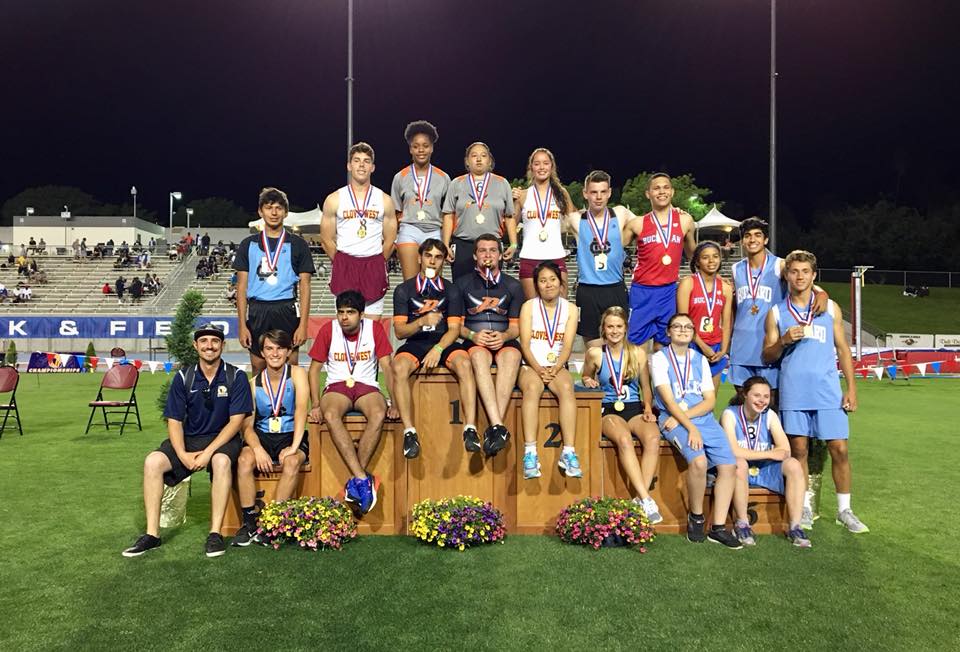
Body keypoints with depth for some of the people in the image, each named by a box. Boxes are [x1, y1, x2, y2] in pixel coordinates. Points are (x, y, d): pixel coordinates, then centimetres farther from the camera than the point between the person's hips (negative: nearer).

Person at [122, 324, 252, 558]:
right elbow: (174, 421, 0)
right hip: (189, 438, 4)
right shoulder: (183, 377, 2)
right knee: (153, 462, -21)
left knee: (222, 461, -36)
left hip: (223, 439, -3)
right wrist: (182, 454, -16)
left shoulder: (236, 377, -6)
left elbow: (236, 420, -11)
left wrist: (208, 452, -20)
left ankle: (215, 533, -29)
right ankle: (152, 534, -14)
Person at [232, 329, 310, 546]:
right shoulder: (254, 383, 3)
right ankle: (250, 522, -17)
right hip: (262, 436, 2)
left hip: (290, 436, -2)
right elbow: (247, 425, -2)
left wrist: (294, 447, -28)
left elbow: (301, 410, -16)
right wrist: (257, 448, -23)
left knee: (291, 462, -33)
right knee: (245, 460, -28)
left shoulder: (297, 374, -4)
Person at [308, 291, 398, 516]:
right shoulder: (328, 330, 0)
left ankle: (355, 481, -28)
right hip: (337, 386, 0)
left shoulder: (374, 328, 0)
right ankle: (363, 479, -38)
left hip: (367, 386, 0)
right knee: (330, 415, -36)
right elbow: (314, 369, 4)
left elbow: (387, 368, 1)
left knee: (378, 414, -35)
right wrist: (315, 405, -8)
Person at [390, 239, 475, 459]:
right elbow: (399, 331, 1)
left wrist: (438, 349, -17)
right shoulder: (404, 290, 7)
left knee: (464, 363, -32)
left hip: (444, 343, 0)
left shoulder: (451, 291, 10)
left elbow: (454, 329, 2)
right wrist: (422, 321, -18)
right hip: (415, 344, 0)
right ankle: (409, 431, -29)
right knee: (399, 367, -33)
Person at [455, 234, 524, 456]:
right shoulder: (462, 284, 16)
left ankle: (493, 429, -45)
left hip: (504, 341, 1)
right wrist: (472, 335, -11)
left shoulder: (512, 285, 19)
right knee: (479, 356, -39)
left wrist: (504, 336, -10)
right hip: (475, 341, -1)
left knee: (512, 356, -37)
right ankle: (499, 427, -49)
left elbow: (516, 325, 14)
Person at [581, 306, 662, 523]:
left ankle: (640, 498, -27)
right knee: (624, 439, -36)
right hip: (608, 410, -2)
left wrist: (648, 408, 0)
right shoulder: (595, 354, 5)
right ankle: (646, 499, -34)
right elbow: (586, 377, 22)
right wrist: (589, 382, -1)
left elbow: (646, 388, 15)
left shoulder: (638, 353, 9)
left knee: (653, 438, -32)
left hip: (635, 408, 2)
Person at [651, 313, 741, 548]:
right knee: (699, 460, -29)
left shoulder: (700, 360, 16)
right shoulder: (660, 358, 3)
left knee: (729, 466, -14)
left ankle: (718, 528, -4)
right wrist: (691, 428, -18)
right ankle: (696, 517, -6)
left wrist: (684, 415, -10)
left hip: (705, 419, 5)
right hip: (674, 420, -5)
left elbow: (710, 400, 7)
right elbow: (668, 400, -8)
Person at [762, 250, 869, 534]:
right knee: (799, 450, 4)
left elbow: (843, 349, 11)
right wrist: (783, 341, -14)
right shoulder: (776, 313, 7)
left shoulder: (830, 308, 10)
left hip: (828, 391, 1)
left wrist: (851, 388, 4)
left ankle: (844, 510, 15)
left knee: (839, 449, 1)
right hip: (793, 393, -1)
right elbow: (767, 356, 7)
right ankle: (804, 507, 16)